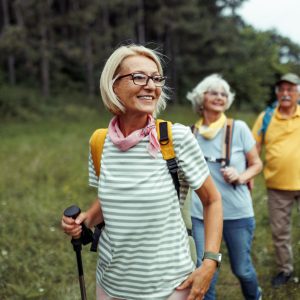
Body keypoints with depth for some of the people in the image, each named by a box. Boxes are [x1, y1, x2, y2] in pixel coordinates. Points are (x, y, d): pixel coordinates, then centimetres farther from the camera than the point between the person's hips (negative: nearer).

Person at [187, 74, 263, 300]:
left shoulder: (238, 128, -5)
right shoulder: (191, 133, 1)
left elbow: (256, 164, 0)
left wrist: (240, 177, -17)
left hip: (237, 211, -1)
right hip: (201, 212, 1)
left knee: (242, 268, 14)